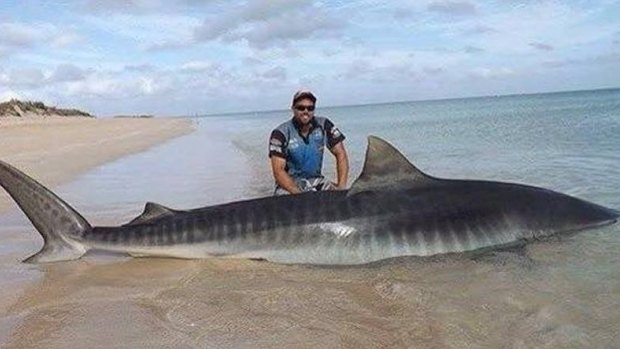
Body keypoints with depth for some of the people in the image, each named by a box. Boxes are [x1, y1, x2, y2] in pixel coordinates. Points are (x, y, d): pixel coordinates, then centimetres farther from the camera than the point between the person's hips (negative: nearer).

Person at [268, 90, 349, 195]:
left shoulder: (324, 126, -2)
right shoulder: (280, 133, -12)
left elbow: (340, 153, -1)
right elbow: (278, 171, -17)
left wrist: (341, 186, -16)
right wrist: (298, 194, -30)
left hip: (316, 180, 4)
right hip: (290, 182, -3)